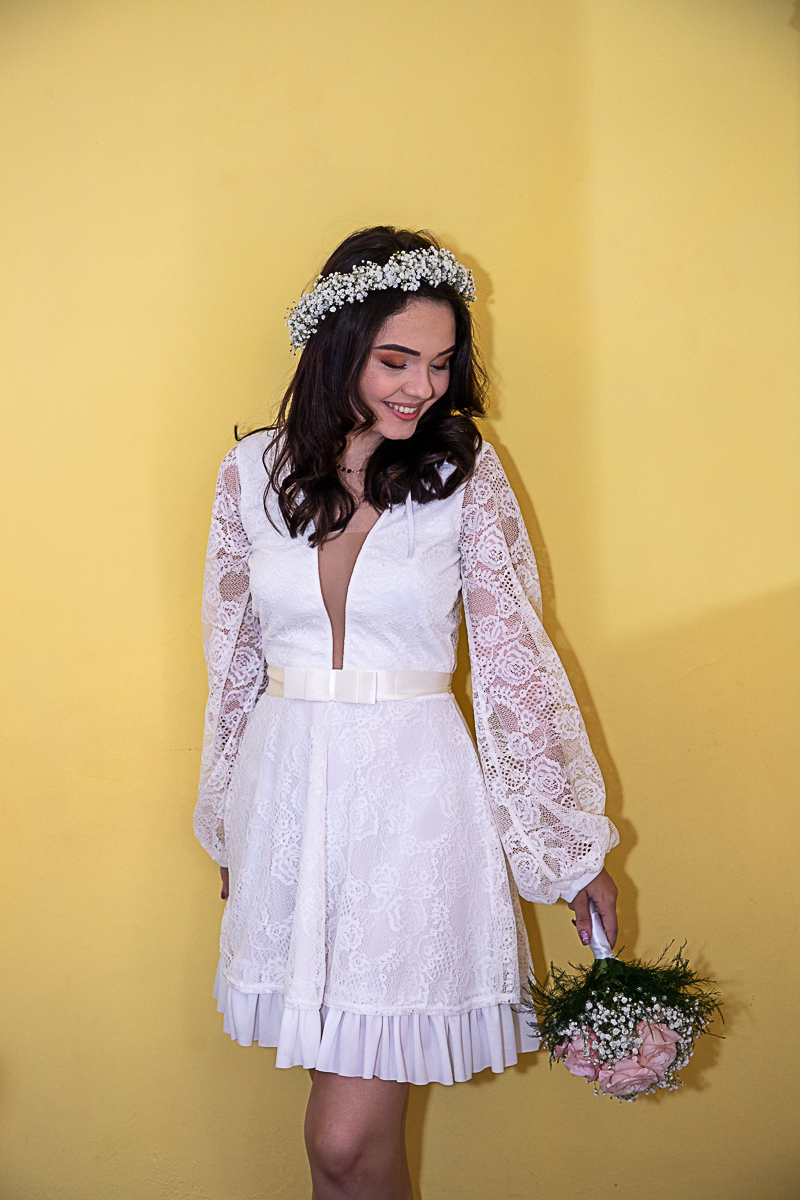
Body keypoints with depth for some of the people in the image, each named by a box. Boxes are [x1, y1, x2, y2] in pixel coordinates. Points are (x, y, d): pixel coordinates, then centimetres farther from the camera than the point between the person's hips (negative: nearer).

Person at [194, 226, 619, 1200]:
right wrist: (229, 828, 18)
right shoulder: (255, 470, 2)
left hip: (413, 798, -3)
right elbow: (235, 658, 11)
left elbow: (516, 656, -2)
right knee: (355, 1117, 12)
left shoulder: (465, 473, -4)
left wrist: (577, 846, 0)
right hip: (288, 791, 3)